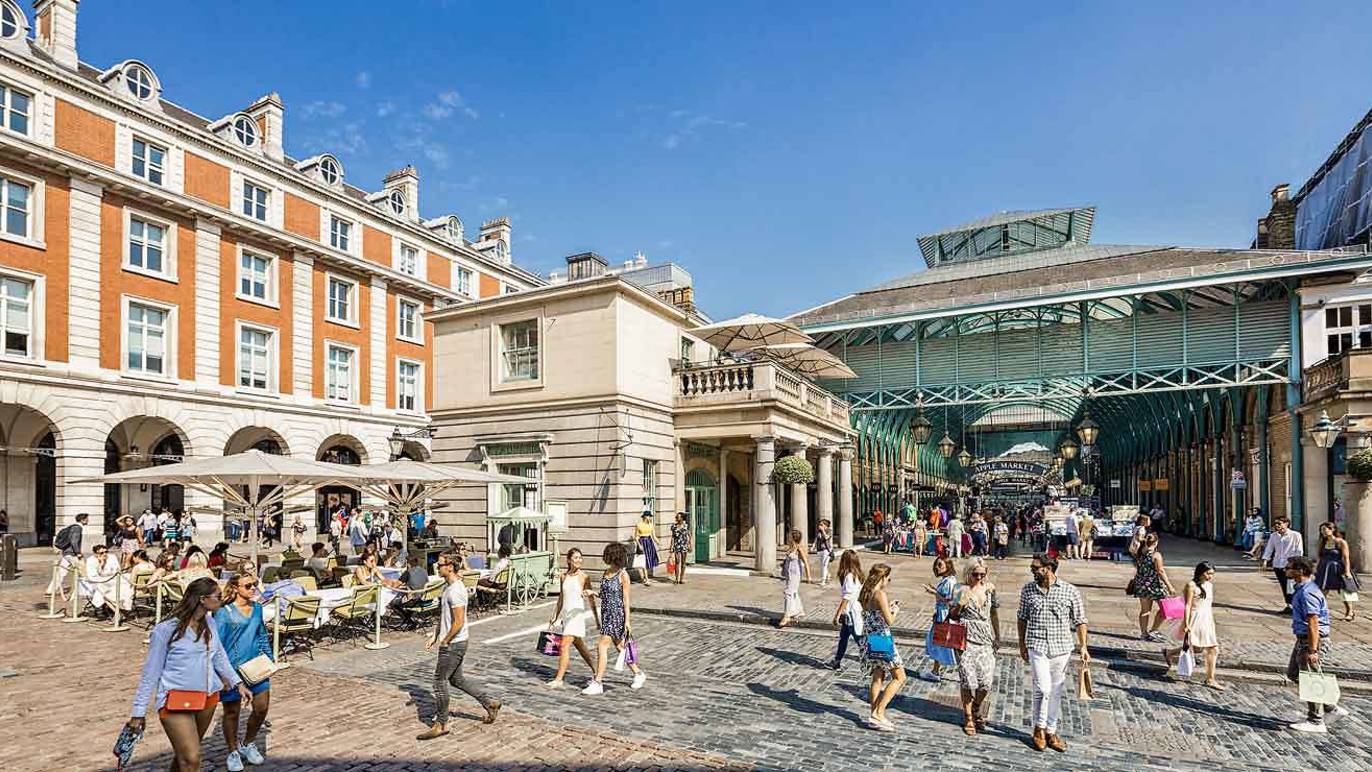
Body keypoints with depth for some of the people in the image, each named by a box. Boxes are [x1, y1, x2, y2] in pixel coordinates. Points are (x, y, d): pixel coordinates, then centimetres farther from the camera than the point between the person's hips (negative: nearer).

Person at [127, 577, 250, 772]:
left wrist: (238, 683, 15)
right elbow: (150, 673, -6)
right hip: (176, 701, -6)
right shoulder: (166, 629, -14)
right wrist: (139, 712, -4)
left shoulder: (209, 622, 5)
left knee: (185, 753, 14)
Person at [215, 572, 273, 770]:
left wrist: (269, 660, 11)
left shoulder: (257, 608, 4)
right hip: (232, 668, -5)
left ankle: (248, 744, 34)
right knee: (232, 712, 10)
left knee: (262, 707, 9)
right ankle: (233, 752, 32)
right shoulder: (224, 612, -15)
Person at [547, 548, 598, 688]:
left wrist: (597, 619, -4)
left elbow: (591, 600, -5)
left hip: (577, 614, -6)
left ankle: (558, 680, -4)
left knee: (565, 646, -10)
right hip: (565, 613, 7)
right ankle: (595, 671, 31)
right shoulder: (564, 576, 6)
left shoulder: (584, 577, -9)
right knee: (579, 645, 16)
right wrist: (555, 616, 20)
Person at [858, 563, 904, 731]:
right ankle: (878, 713, -2)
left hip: (869, 640, 9)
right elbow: (889, 621, -17)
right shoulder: (880, 594, -18)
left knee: (877, 678, 16)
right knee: (899, 677, 2)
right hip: (881, 640, -9)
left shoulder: (866, 594, 8)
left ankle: (875, 714, 19)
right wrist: (895, 610, 2)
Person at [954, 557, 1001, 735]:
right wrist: (960, 604, -19)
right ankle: (968, 718, 16)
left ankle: (977, 709, 29)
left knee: (986, 680, 1)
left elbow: (994, 614, 16)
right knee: (968, 679, -1)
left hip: (985, 639, 3)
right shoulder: (962, 590, -4)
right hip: (967, 638, -3)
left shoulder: (990, 588, 7)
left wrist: (997, 637, 17)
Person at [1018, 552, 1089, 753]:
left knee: (1055, 692, 11)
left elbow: (1079, 621, 2)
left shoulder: (1071, 592, -5)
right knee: (1043, 689, -9)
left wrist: (1083, 647, -3)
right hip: (1037, 646, -1)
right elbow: (1022, 618, 8)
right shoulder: (1028, 590, -1)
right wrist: (1022, 644, 9)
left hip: (1061, 648, 1)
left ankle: (1051, 731, 25)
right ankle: (1039, 728, 12)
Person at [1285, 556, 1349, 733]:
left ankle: (1316, 722, 14)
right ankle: (1331, 707, 27)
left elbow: (1313, 623, -25)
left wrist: (1312, 650, -25)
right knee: (1293, 674, 17)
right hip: (1303, 639, 10)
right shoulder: (1302, 589, 10)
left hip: (1313, 640, -10)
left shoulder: (1307, 593, -23)